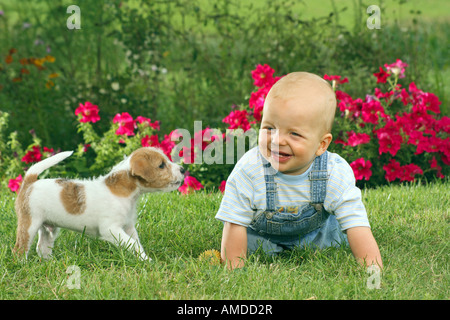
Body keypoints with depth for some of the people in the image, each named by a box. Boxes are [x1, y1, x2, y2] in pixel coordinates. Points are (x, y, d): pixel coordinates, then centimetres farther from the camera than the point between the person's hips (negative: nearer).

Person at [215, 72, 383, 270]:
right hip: (261, 234, -1)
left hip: (316, 233, 2)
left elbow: (358, 228, -33)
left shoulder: (337, 175, -33)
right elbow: (234, 225, -27)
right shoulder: (248, 170, -36)